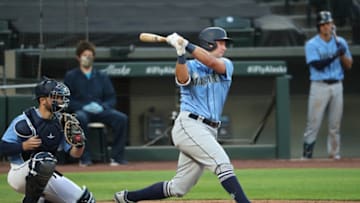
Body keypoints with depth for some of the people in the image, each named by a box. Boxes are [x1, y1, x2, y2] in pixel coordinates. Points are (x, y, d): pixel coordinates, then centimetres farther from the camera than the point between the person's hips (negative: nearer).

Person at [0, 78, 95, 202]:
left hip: (47, 176, 7)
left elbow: (75, 153, 3)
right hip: (20, 173, -7)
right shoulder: (24, 121, -14)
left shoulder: (60, 122, 5)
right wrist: (24, 145, -29)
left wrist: (79, 143, -18)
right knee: (45, 159, -38)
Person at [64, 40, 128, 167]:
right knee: (81, 118, -41)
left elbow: (111, 99, 15)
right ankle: (85, 158, -35)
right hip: (80, 110, -3)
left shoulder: (102, 77, 20)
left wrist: (102, 106, -8)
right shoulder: (71, 76, 11)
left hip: (100, 110, 3)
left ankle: (117, 156, -23)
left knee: (121, 118, -26)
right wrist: (83, 107, -15)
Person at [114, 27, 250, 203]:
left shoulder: (226, 65, 12)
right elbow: (182, 78, -20)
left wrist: (186, 45, -18)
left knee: (178, 188, 8)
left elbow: (212, 62, -11)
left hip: (208, 131, 6)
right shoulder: (190, 66, 4)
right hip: (189, 125, -5)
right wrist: (181, 54, -32)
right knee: (222, 163, -23)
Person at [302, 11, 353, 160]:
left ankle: (334, 153, 13)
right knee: (314, 122, -6)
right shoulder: (312, 44, -3)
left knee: (335, 123, 5)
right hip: (319, 86, -4)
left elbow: (349, 65, 8)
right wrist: (335, 55, -22)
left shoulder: (340, 42, 9)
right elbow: (318, 65, -16)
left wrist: (342, 54, -10)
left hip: (337, 86, 4)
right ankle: (306, 155, -4)